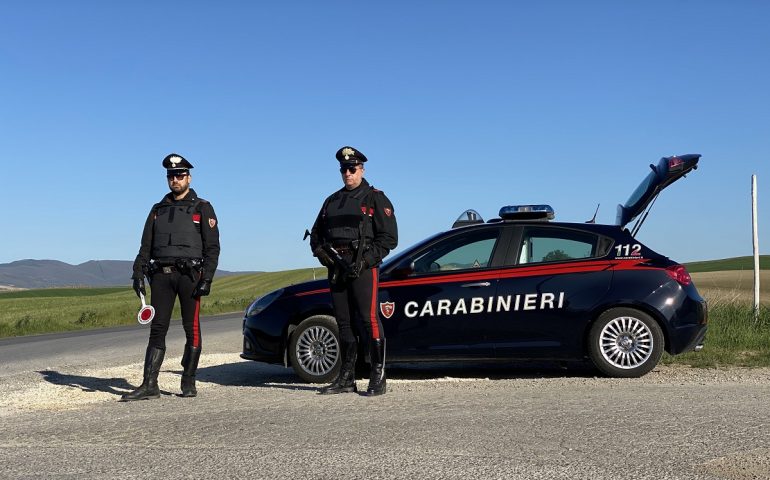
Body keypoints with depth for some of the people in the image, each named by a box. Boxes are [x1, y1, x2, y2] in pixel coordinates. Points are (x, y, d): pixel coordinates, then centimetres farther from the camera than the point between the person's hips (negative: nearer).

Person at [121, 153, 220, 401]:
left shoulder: (202, 208, 6)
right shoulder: (158, 209, 19)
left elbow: (212, 248, 0)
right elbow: (146, 246, 16)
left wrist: (206, 279, -11)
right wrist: (138, 273, 3)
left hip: (189, 274, -3)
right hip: (161, 274, 3)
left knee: (191, 329, -2)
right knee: (157, 329, -1)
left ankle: (189, 382, 7)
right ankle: (149, 385, -2)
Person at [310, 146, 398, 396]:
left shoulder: (375, 198, 2)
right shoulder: (332, 201, 20)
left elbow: (389, 237, -5)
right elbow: (316, 232, 25)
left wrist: (365, 260, -15)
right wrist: (320, 251, 3)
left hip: (363, 268, -6)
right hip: (336, 269, 6)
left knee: (369, 319, -12)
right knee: (343, 322, 9)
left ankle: (378, 378, -9)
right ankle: (346, 378, 15)